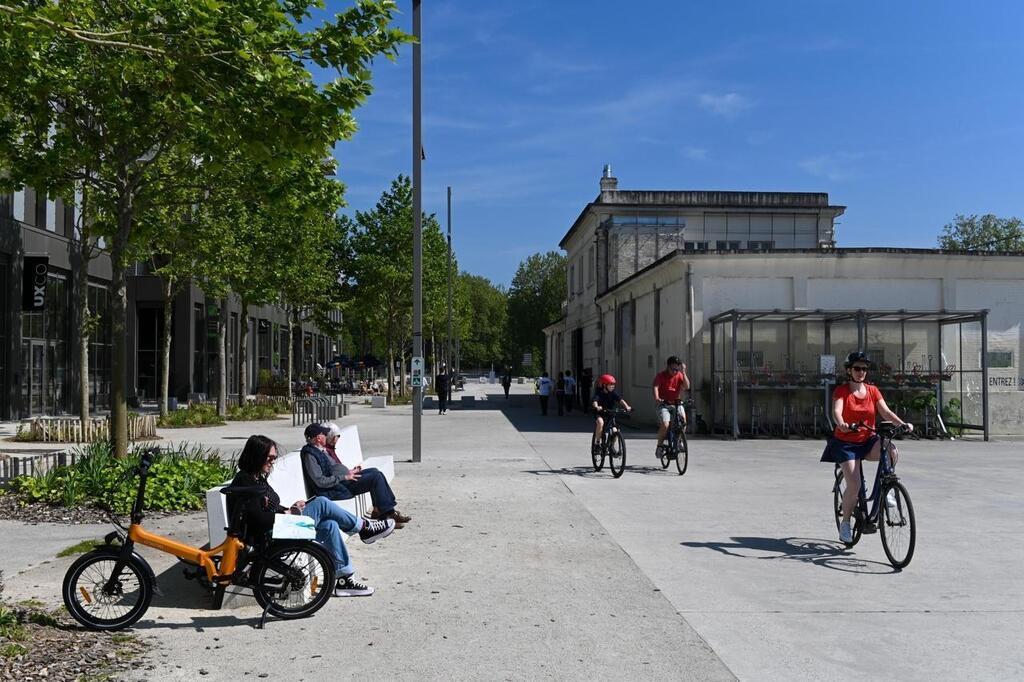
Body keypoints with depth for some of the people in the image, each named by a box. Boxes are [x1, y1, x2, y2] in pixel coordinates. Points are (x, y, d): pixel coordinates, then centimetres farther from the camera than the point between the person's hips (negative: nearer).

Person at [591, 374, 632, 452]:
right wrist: (597, 407, -54)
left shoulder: (613, 393, -4)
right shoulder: (599, 394, -14)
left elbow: (620, 400, -17)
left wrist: (627, 407, -37)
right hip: (599, 414, -4)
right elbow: (594, 401, -31)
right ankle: (597, 443, -21)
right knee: (600, 422, -37)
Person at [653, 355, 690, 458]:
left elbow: (687, 386, -12)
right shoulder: (661, 375, -8)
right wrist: (656, 398, -41)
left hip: (677, 403, 3)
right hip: (664, 404, -3)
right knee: (665, 425, -23)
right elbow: (656, 387, -22)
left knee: (683, 420, -23)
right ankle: (659, 445, -1)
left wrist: (683, 373, -18)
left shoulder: (679, 375, 2)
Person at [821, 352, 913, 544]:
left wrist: (902, 423, -23)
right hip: (845, 443, -3)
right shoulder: (841, 390, -6)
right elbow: (836, 411, -22)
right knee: (854, 486, -15)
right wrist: (842, 424, -45)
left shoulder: (872, 390, 5)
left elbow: (885, 411, -5)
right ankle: (845, 524, 7)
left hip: (868, 441, 3)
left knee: (890, 451, -31)